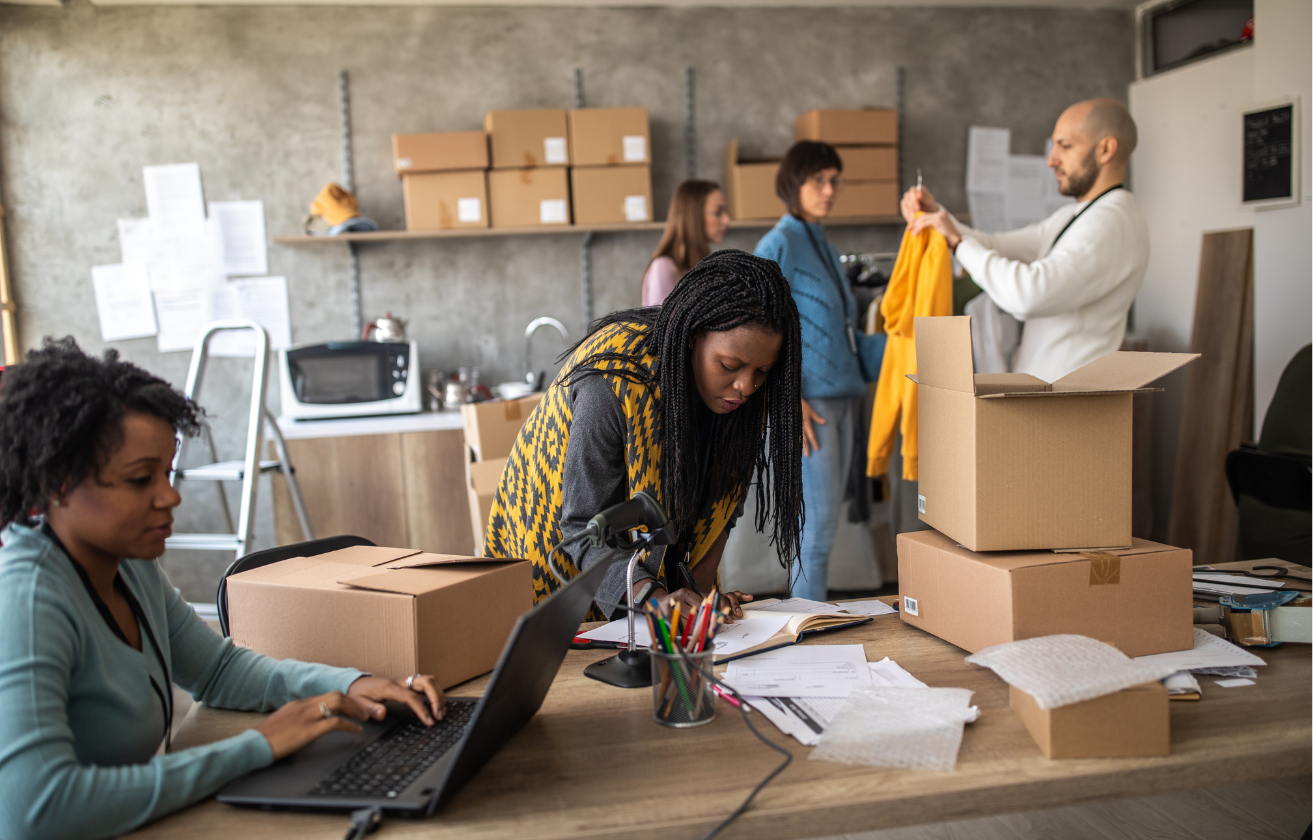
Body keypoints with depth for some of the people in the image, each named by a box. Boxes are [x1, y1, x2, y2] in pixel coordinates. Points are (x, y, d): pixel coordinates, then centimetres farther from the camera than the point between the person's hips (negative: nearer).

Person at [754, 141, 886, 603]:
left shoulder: (825, 247, 18)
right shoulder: (778, 245, -7)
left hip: (840, 396, 8)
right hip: (809, 402, -8)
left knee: (825, 521, 11)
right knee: (818, 524, -8)